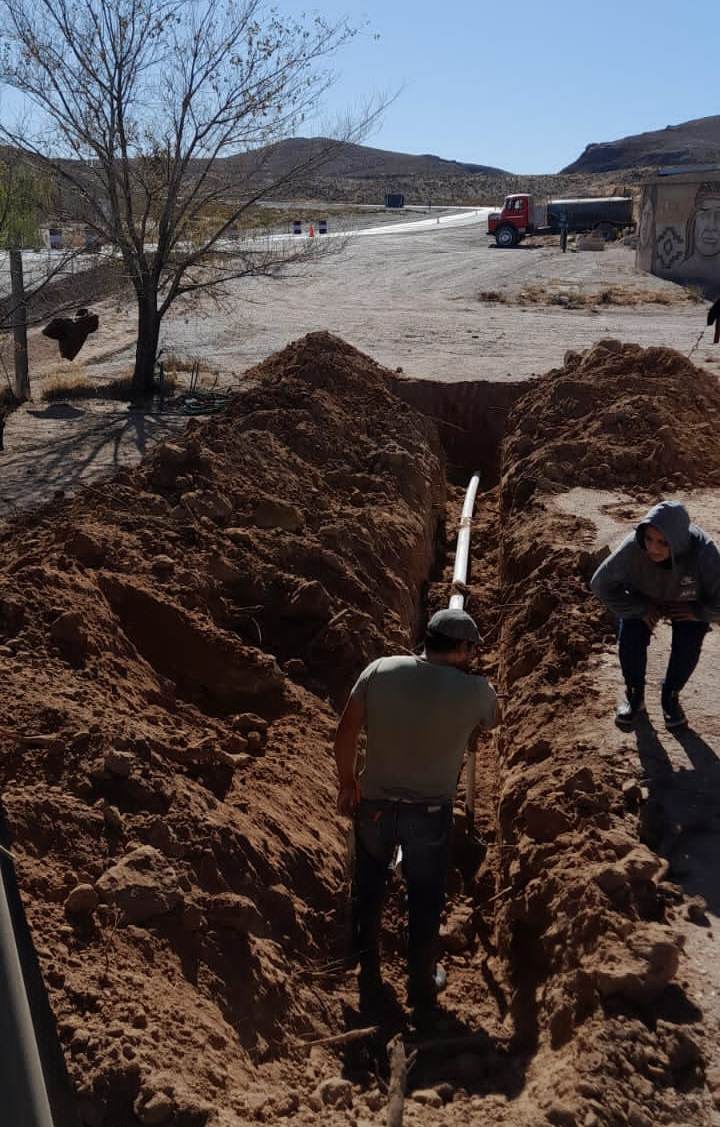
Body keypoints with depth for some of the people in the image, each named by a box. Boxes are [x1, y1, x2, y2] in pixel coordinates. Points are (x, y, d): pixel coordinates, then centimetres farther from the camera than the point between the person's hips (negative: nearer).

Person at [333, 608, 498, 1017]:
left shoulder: (379, 671, -10)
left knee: (368, 895, 22)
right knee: (426, 900, 20)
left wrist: (347, 783, 8)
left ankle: (369, 983, 38)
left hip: (374, 804, 2)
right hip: (431, 812, -2)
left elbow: (346, 734, -5)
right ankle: (422, 986, 37)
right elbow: (492, 720, 10)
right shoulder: (475, 691, -14)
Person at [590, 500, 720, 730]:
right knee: (630, 639, -19)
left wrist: (697, 612, -25)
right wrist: (640, 609, -25)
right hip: (643, 597, 1)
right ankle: (634, 695, 8)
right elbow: (601, 584, -24)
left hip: (688, 603, 0)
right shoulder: (633, 547, -39)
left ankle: (670, 696, 11)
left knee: (687, 645, -19)